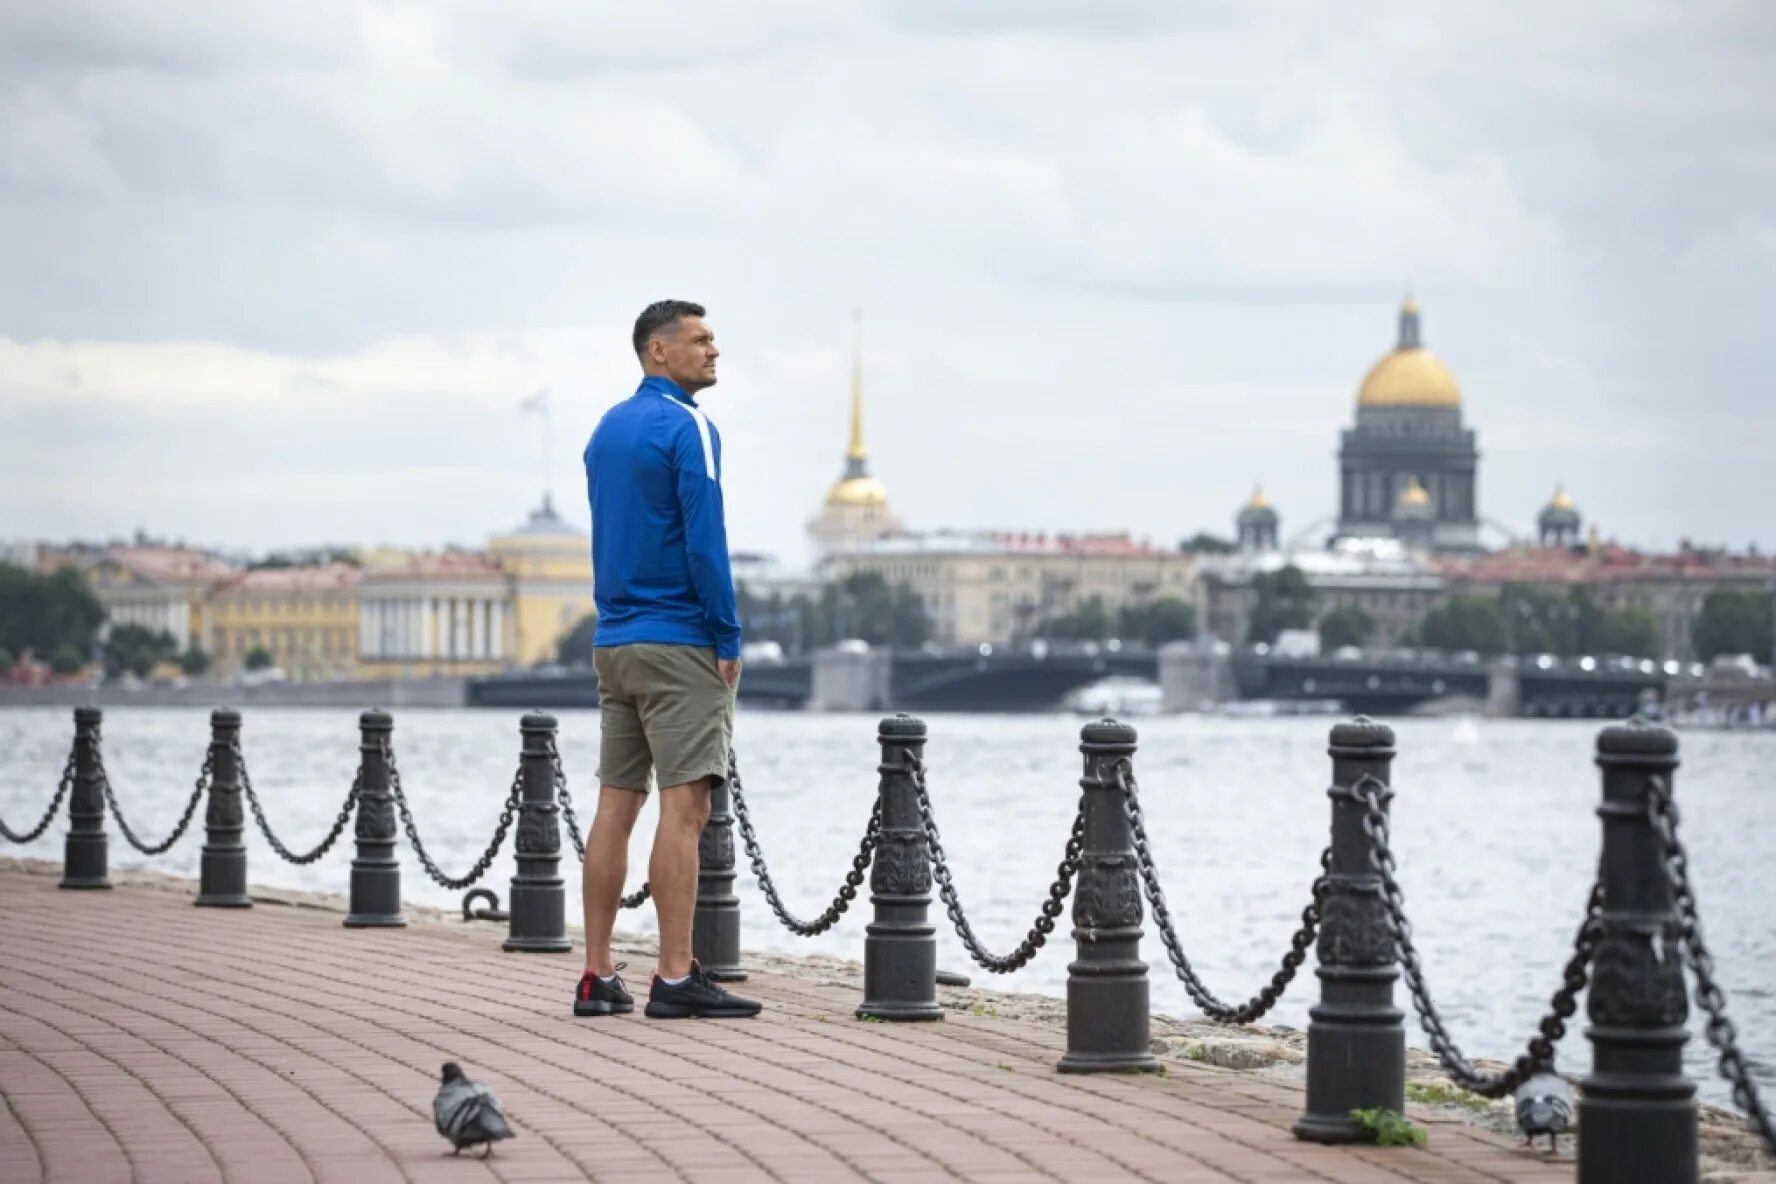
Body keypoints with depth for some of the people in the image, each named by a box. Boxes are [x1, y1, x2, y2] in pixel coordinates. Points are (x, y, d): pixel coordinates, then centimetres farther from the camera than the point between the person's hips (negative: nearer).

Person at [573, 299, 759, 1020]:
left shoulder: (607, 430, 16)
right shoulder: (686, 428, -10)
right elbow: (705, 541, -15)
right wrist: (729, 639, -10)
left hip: (614, 643, 9)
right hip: (679, 642, -8)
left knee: (616, 805, 8)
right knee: (684, 807, -9)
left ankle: (598, 977, 8)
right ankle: (676, 979, -12)